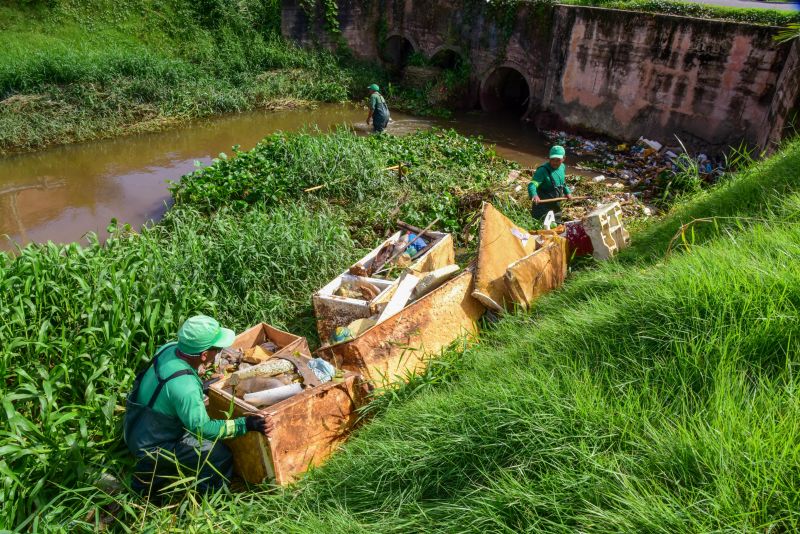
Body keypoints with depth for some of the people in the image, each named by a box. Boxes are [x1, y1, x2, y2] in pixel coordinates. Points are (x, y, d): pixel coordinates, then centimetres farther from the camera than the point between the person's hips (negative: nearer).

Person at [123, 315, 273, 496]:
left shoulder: (169, 348, -12)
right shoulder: (184, 387, -35)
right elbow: (202, 428, -25)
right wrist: (245, 424, -24)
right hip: (151, 445, -8)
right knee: (220, 456, -12)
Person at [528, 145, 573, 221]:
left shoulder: (562, 167, 1)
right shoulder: (543, 170, -24)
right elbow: (532, 184, -37)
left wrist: (567, 192, 12)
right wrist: (534, 195, -55)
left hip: (555, 205, 8)